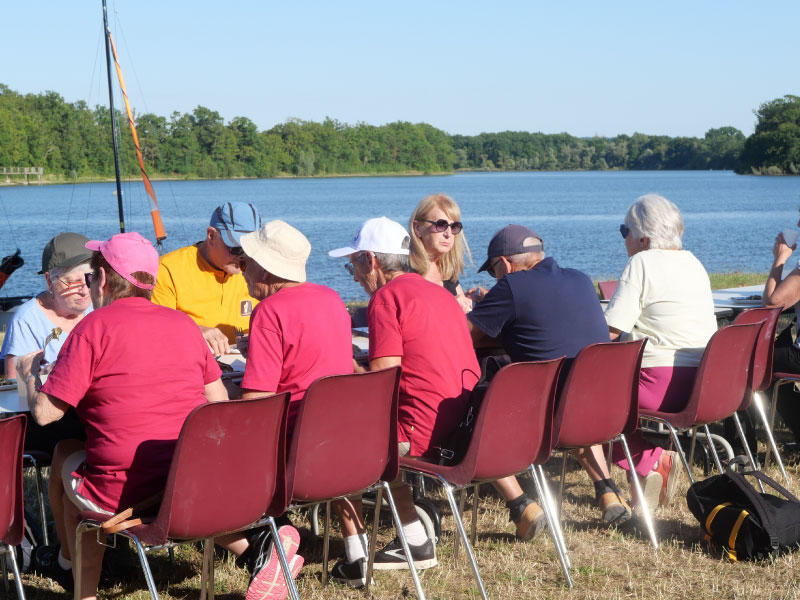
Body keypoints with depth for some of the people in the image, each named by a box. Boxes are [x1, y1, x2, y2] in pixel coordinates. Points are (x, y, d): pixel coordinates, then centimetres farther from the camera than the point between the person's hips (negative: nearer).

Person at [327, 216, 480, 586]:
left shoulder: (386, 297, -10)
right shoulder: (439, 292, 17)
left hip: (422, 431, -9)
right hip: (465, 427, 9)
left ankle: (356, 560, 10)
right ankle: (417, 543, 27)